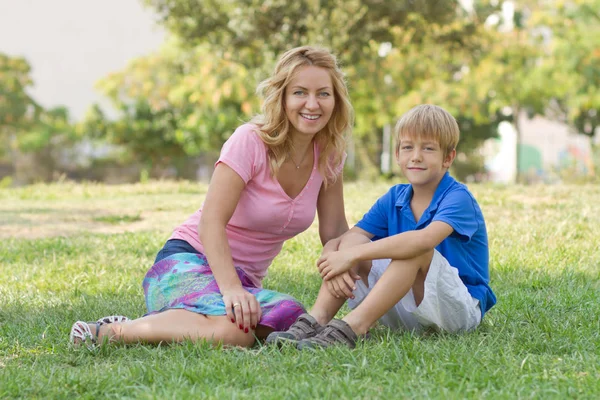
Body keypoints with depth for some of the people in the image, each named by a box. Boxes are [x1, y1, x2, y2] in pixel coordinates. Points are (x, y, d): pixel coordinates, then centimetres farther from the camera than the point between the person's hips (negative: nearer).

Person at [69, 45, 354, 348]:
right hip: (189, 259, -6)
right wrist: (230, 288, -35)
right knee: (233, 330, -40)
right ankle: (110, 332, -22)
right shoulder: (250, 141, -13)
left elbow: (335, 231, 7)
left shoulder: (328, 153, 4)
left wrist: (338, 250, -18)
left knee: (291, 319, -31)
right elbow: (211, 221, -21)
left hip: (245, 279, 6)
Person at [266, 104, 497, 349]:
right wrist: (342, 265, -31)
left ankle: (352, 328, -40)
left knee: (416, 251, -31)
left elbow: (425, 239, -35)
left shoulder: (458, 198, -15)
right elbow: (352, 235, -6)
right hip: (405, 314, 6)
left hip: (461, 308, -6)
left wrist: (352, 255, -34)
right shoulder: (394, 198, 6)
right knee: (354, 246, -6)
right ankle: (315, 321, -25)